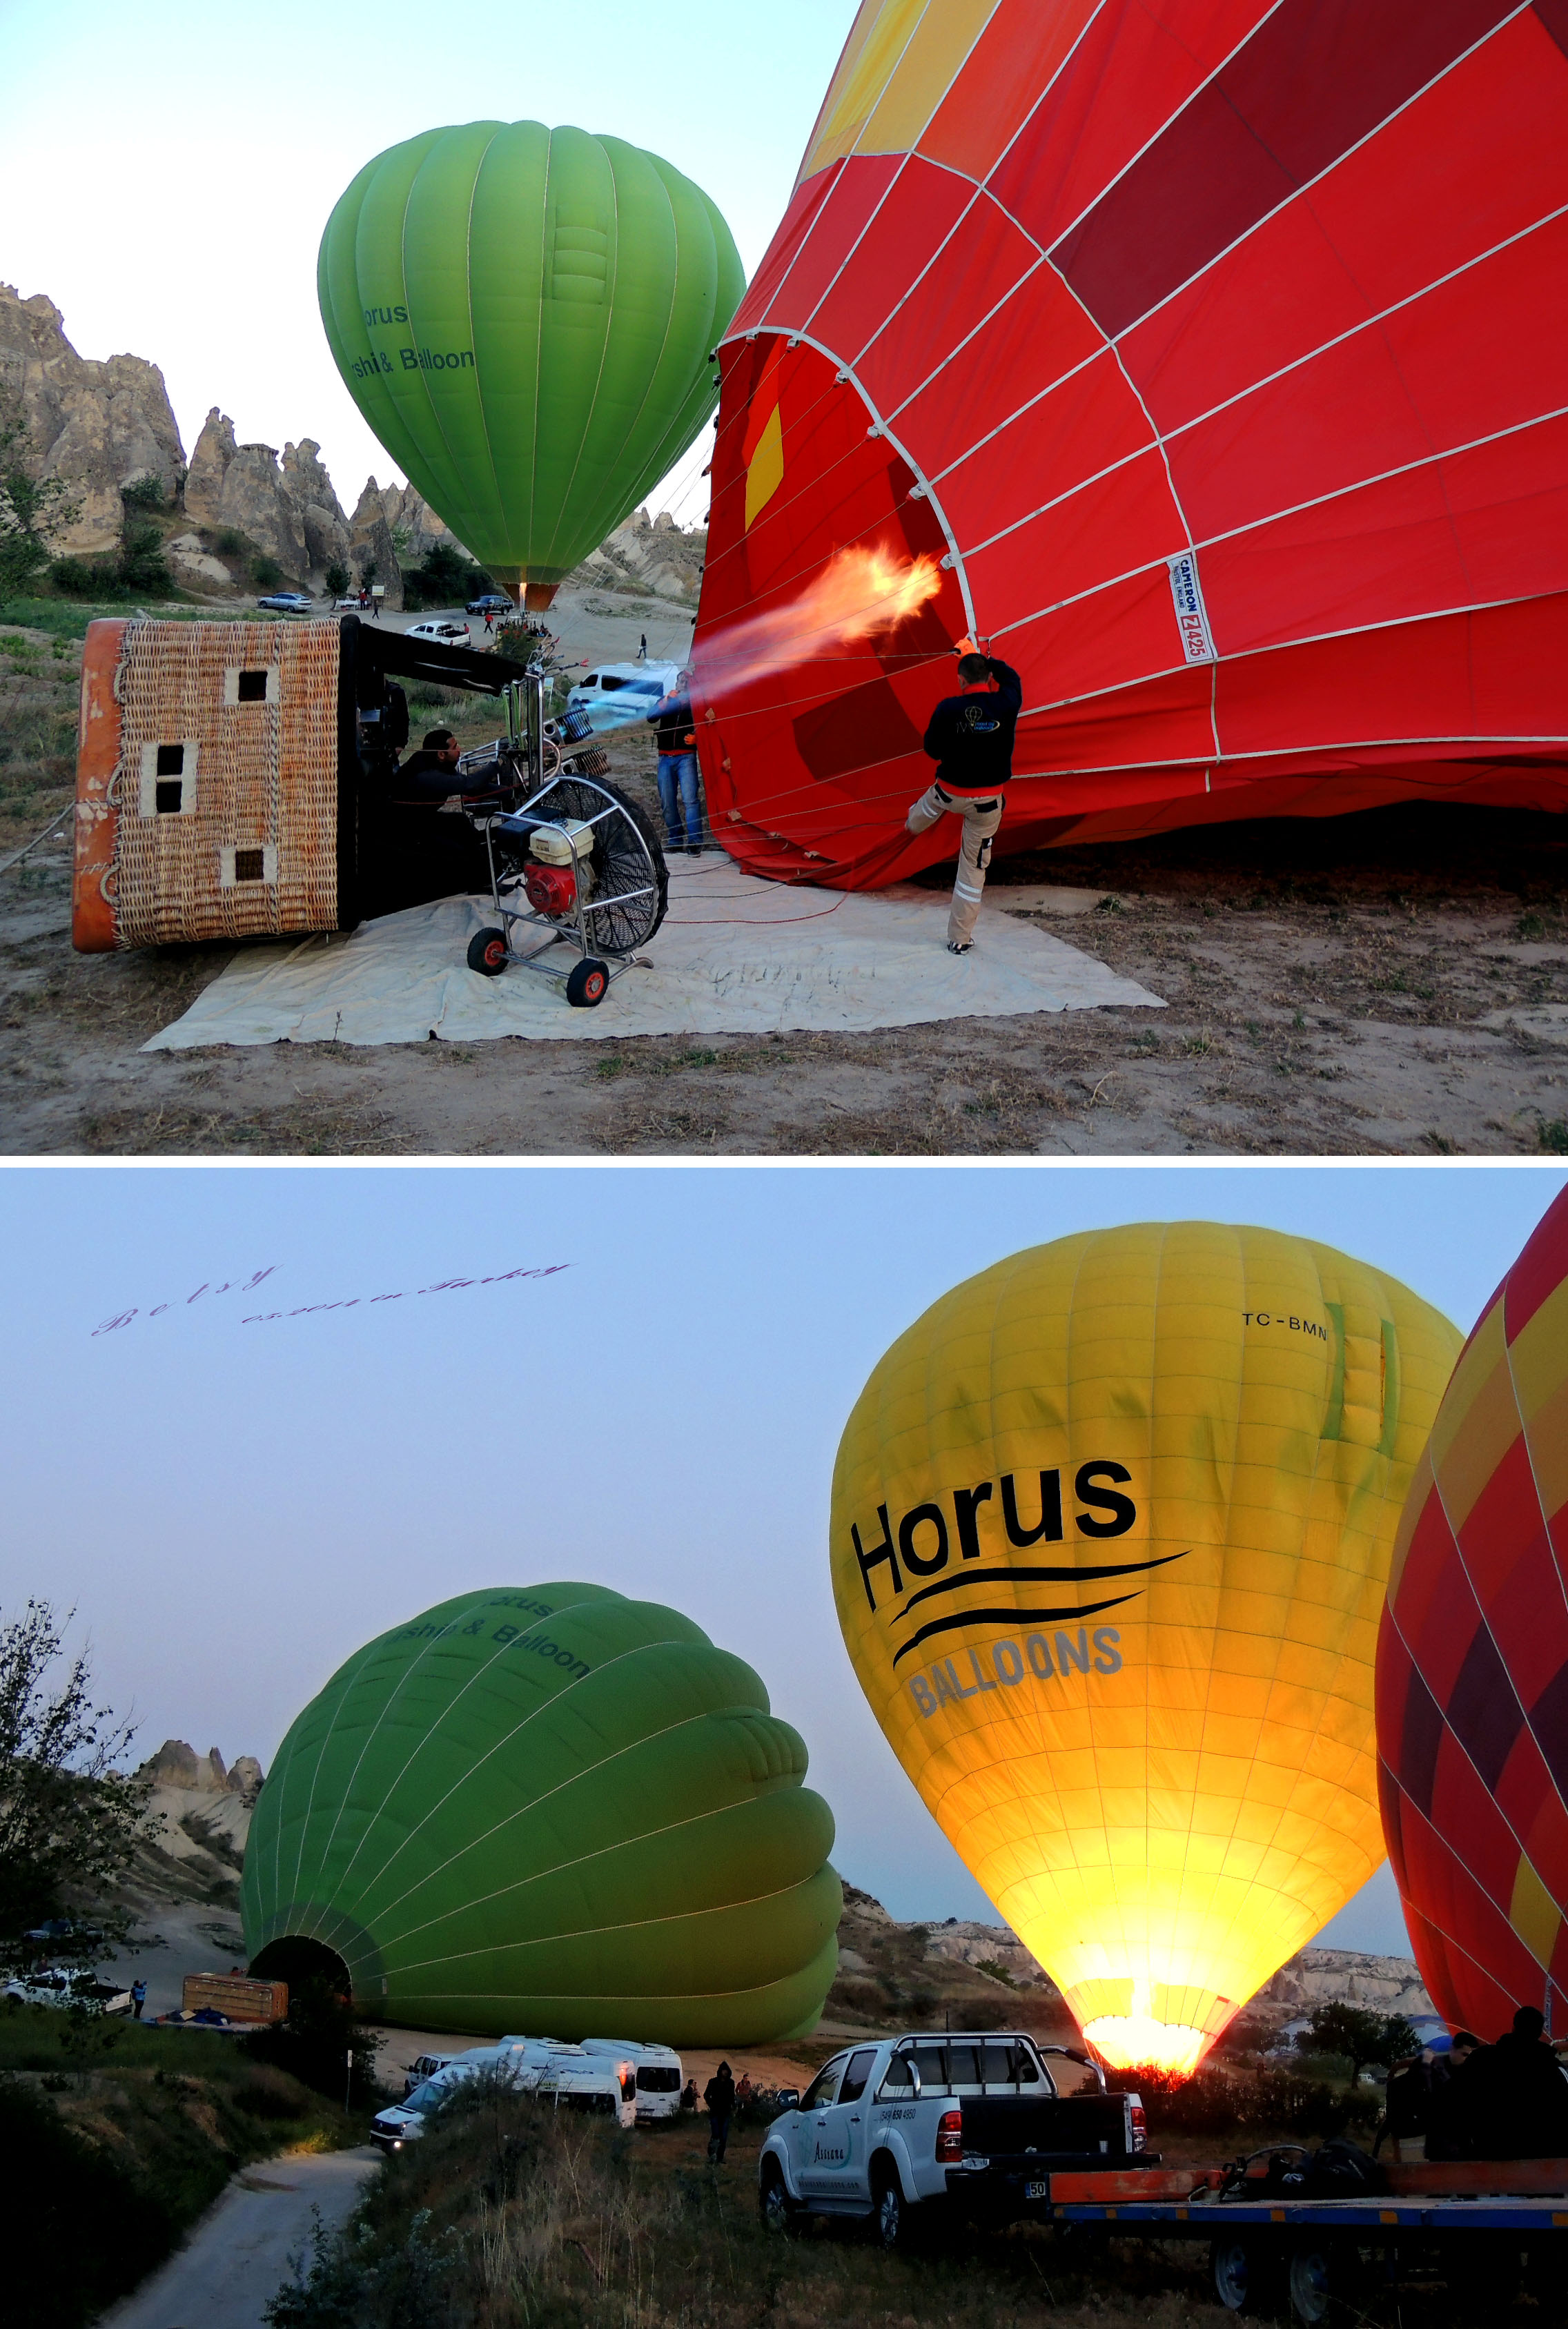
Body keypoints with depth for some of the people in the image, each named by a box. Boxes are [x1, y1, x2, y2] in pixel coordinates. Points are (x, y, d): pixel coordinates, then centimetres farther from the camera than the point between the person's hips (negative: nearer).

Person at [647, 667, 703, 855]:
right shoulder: (665, 701, 16)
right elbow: (651, 718, -2)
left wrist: (696, 738, -8)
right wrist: (667, 699, -10)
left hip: (686, 757, -3)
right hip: (665, 758, 3)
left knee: (690, 799, -16)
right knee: (667, 802, 2)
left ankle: (695, 842, -19)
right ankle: (674, 840, 13)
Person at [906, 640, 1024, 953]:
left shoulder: (948, 709, -19)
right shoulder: (1006, 705, -14)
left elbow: (932, 751, -6)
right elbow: (1010, 677, 11)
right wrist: (974, 653, 24)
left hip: (950, 792, 0)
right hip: (988, 802, 0)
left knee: (930, 803, 38)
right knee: (974, 867, 9)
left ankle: (913, 824, 75)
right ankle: (960, 939, 13)